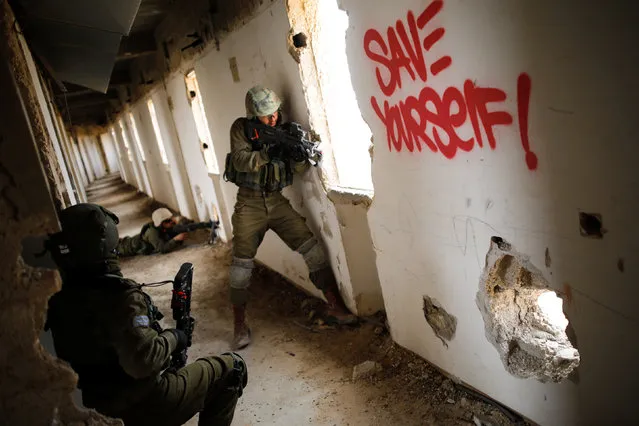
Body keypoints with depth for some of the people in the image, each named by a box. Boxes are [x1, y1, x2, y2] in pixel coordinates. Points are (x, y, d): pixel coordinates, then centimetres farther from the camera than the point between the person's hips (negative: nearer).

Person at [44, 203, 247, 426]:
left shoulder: (59, 299, -5)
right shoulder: (121, 296, -28)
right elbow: (144, 360, -39)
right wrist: (172, 338, -18)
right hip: (143, 406, -8)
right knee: (232, 367, 4)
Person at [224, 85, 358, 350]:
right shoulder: (241, 128, -4)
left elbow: (299, 169, -3)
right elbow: (240, 160, -19)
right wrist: (268, 154, -33)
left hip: (277, 201, 3)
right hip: (249, 204, -2)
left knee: (312, 249, -8)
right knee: (241, 264, -1)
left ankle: (335, 308, 1)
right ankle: (239, 325, 14)